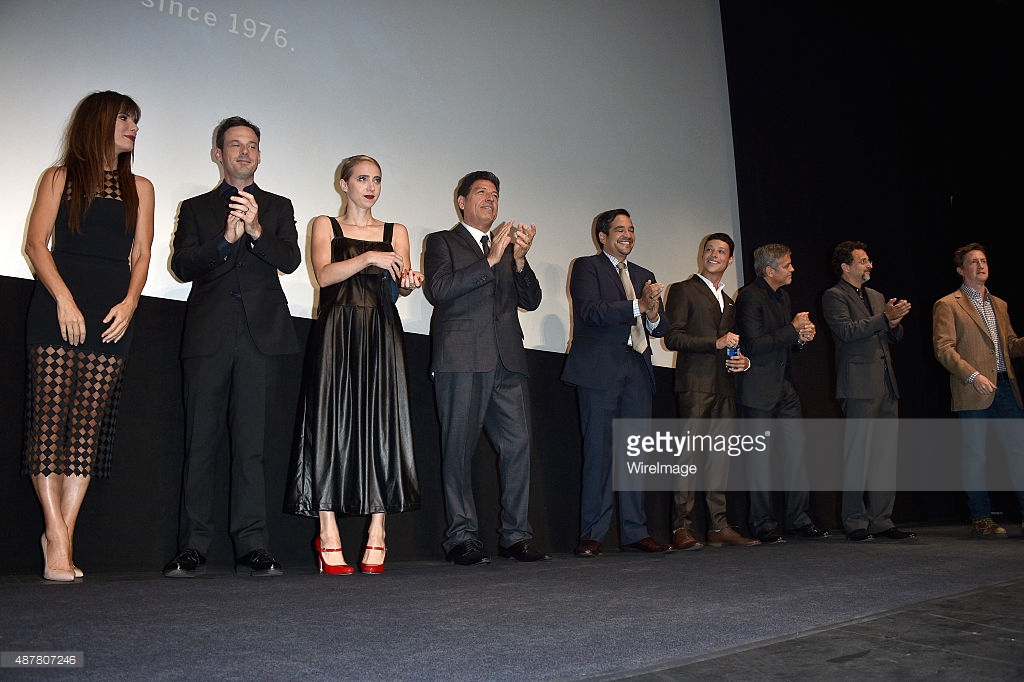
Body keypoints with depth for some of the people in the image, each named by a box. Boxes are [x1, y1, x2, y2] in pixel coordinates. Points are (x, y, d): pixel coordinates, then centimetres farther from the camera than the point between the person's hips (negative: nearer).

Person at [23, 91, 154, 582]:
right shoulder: (60, 178, 13)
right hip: (58, 308, -2)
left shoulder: (139, 187, 19)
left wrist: (129, 303, -5)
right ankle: (58, 539, -6)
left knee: (88, 426, -3)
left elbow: (141, 255, 13)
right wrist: (63, 298, -11)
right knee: (49, 418, -9)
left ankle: (61, 537, 1)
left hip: (112, 314, 2)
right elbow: (36, 243, 3)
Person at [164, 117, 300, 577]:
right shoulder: (196, 208, 18)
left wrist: (256, 230, -16)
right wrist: (225, 240, -11)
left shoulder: (278, 207, 18)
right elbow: (182, 267, 4)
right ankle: (193, 547, 4)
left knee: (251, 441, -4)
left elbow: (290, 260, 2)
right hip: (208, 334, 0)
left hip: (260, 332, 0)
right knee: (201, 443, -1)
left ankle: (252, 545, -1)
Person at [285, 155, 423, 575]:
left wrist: (409, 283, -15)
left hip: (382, 336, 2)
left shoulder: (396, 232, 20)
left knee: (381, 425, -6)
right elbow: (324, 274, -4)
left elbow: (401, 285, 8)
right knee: (333, 424, -8)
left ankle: (376, 535, -6)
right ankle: (328, 536, -9)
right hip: (336, 335, -2)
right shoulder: (325, 225, 13)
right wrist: (369, 258, -16)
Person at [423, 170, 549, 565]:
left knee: (518, 444, -3)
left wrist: (520, 260, -3)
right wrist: (490, 261, -10)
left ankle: (516, 534, 4)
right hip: (462, 360, -4)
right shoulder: (442, 242, 12)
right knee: (459, 447, -3)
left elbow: (531, 301, 15)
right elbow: (439, 289, -6)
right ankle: (462, 537, 3)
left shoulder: (507, 248, 25)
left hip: (507, 360, 4)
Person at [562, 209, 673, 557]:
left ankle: (634, 532, 12)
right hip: (600, 368, -5)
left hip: (637, 370, 6)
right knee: (598, 452, -5)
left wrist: (654, 314, -8)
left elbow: (661, 327, 15)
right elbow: (590, 310, -13)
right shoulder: (586, 267, 5)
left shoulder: (644, 275, 23)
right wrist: (638, 306, -19)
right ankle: (591, 535, 2)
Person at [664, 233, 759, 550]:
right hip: (695, 384, -7)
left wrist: (742, 360, 10)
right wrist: (716, 343, -13)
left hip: (724, 387, 7)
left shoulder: (728, 302, 26)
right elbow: (672, 337, -7)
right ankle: (682, 529, -9)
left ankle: (719, 527, 8)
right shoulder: (683, 290, 4)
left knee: (720, 454, 4)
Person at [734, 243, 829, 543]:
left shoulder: (783, 296, 17)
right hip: (759, 389, -8)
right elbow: (754, 343, -20)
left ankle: (799, 518, 14)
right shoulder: (749, 296, -11)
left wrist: (802, 337, 3)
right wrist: (794, 330, -14)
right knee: (760, 454, -1)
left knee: (797, 448, 5)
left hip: (785, 386, 8)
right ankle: (764, 524, 7)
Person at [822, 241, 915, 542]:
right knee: (858, 455, -6)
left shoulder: (876, 296, 23)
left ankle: (882, 521, 13)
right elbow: (846, 330, -15)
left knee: (885, 455, 7)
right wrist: (884, 318, -14)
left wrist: (895, 322, 0)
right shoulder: (834, 296, 0)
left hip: (886, 385, 7)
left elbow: (894, 336, 21)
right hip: (860, 386, -7)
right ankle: (855, 522, 0)